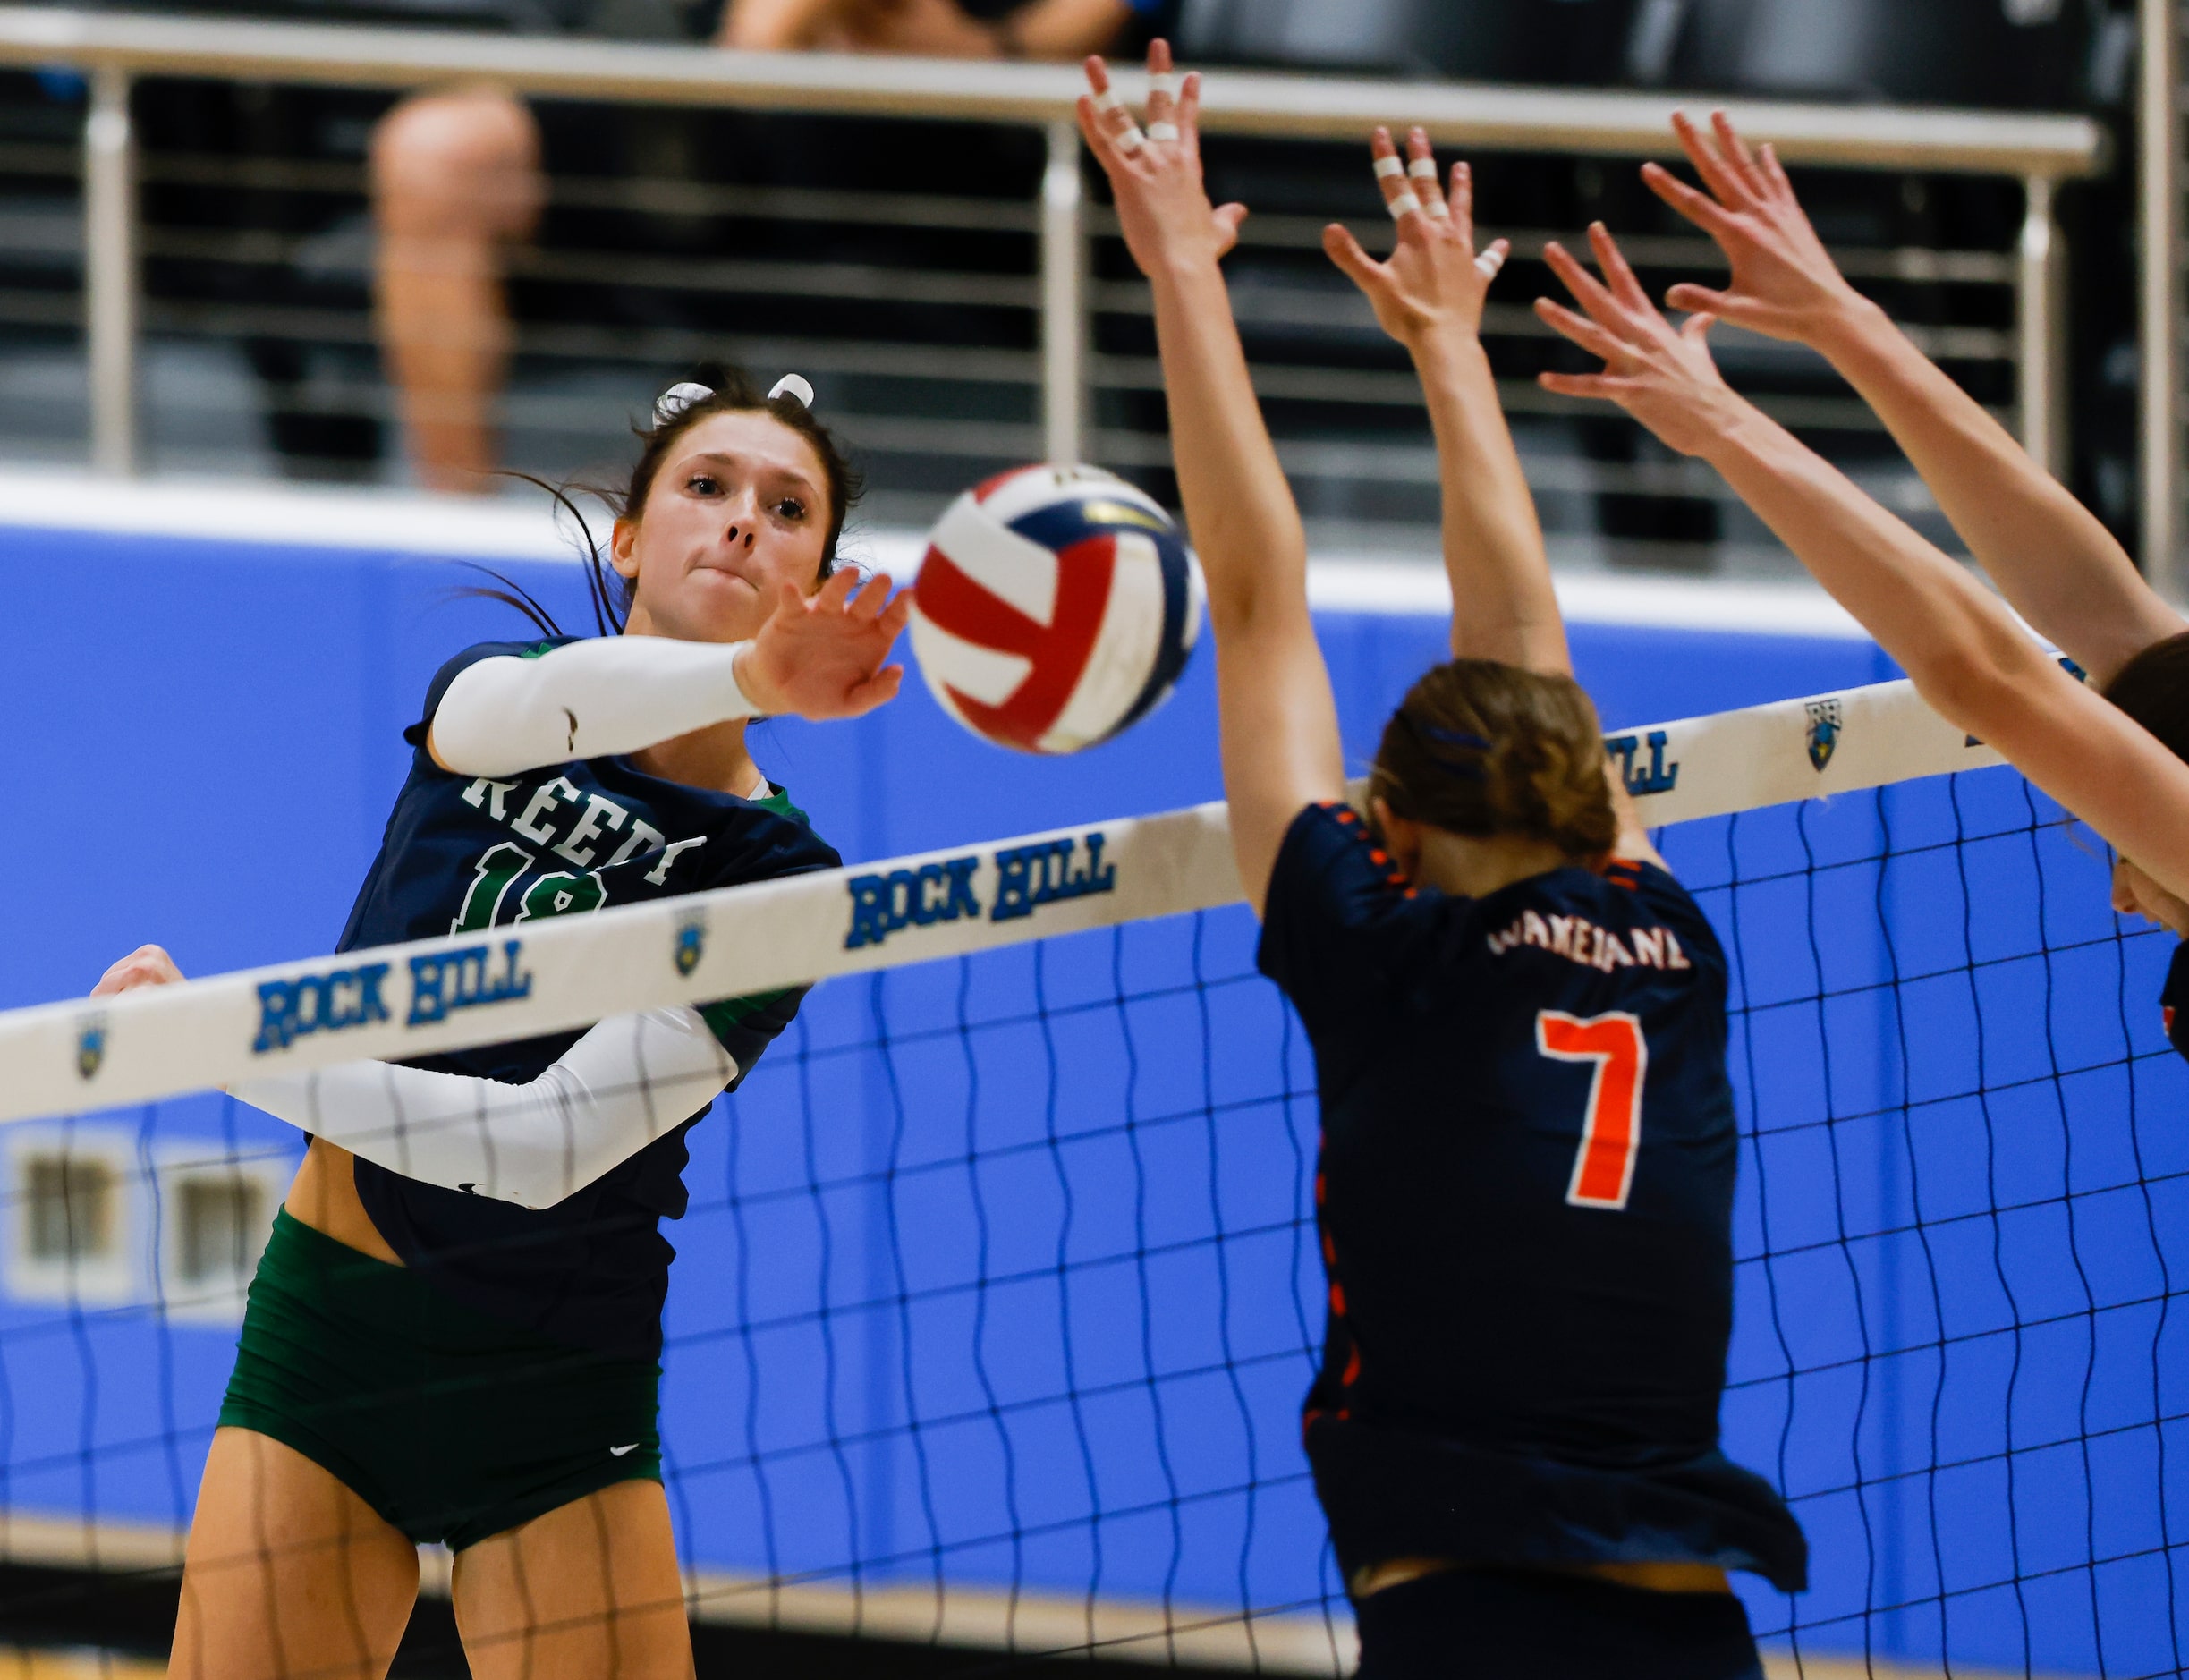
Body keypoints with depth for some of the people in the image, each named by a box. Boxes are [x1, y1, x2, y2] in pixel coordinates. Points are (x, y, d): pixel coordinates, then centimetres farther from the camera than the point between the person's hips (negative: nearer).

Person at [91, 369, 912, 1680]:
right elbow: (512, 708, -27)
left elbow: (546, 1145, -20)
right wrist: (747, 678, -48)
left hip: (555, 1385, -2)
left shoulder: (776, 874, -9)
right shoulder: (482, 682, 1)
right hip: (330, 1328, 2)